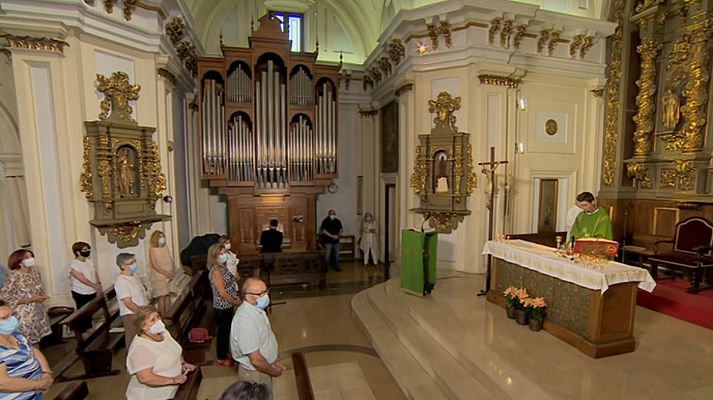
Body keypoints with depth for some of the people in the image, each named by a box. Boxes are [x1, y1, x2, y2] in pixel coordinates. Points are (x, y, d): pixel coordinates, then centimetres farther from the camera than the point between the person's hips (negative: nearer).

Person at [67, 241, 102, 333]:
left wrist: (98, 284, -6)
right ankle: (83, 332, 19)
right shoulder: (74, 265, -18)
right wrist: (95, 286, -18)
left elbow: (95, 273, 8)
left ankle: (89, 328, 33)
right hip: (81, 294, -7)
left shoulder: (88, 261, 6)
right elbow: (82, 279, -21)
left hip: (92, 292, 7)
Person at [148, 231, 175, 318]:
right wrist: (166, 273, -17)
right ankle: (163, 317, 5)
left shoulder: (166, 248, 11)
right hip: (159, 277, -5)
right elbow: (154, 265, -12)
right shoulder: (152, 250, -5)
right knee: (162, 297, -3)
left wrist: (172, 272, -6)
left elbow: (171, 261, 9)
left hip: (170, 277, 5)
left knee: (168, 295, 6)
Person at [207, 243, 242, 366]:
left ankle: (226, 352, 40)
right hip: (222, 307, -8)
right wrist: (236, 302, -13)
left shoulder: (224, 267, 2)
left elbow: (232, 283, 12)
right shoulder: (215, 271, -24)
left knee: (227, 329, 22)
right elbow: (222, 293, -23)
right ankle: (221, 358, 26)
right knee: (223, 331, 8)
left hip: (228, 305, 8)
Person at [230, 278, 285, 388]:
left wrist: (274, 361, 7)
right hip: (255, 373, -8)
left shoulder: (255, 309, -6)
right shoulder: (246, 321, -35)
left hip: (264, 367, 8)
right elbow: (256, 360, -30)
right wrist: (273, 371, -14)